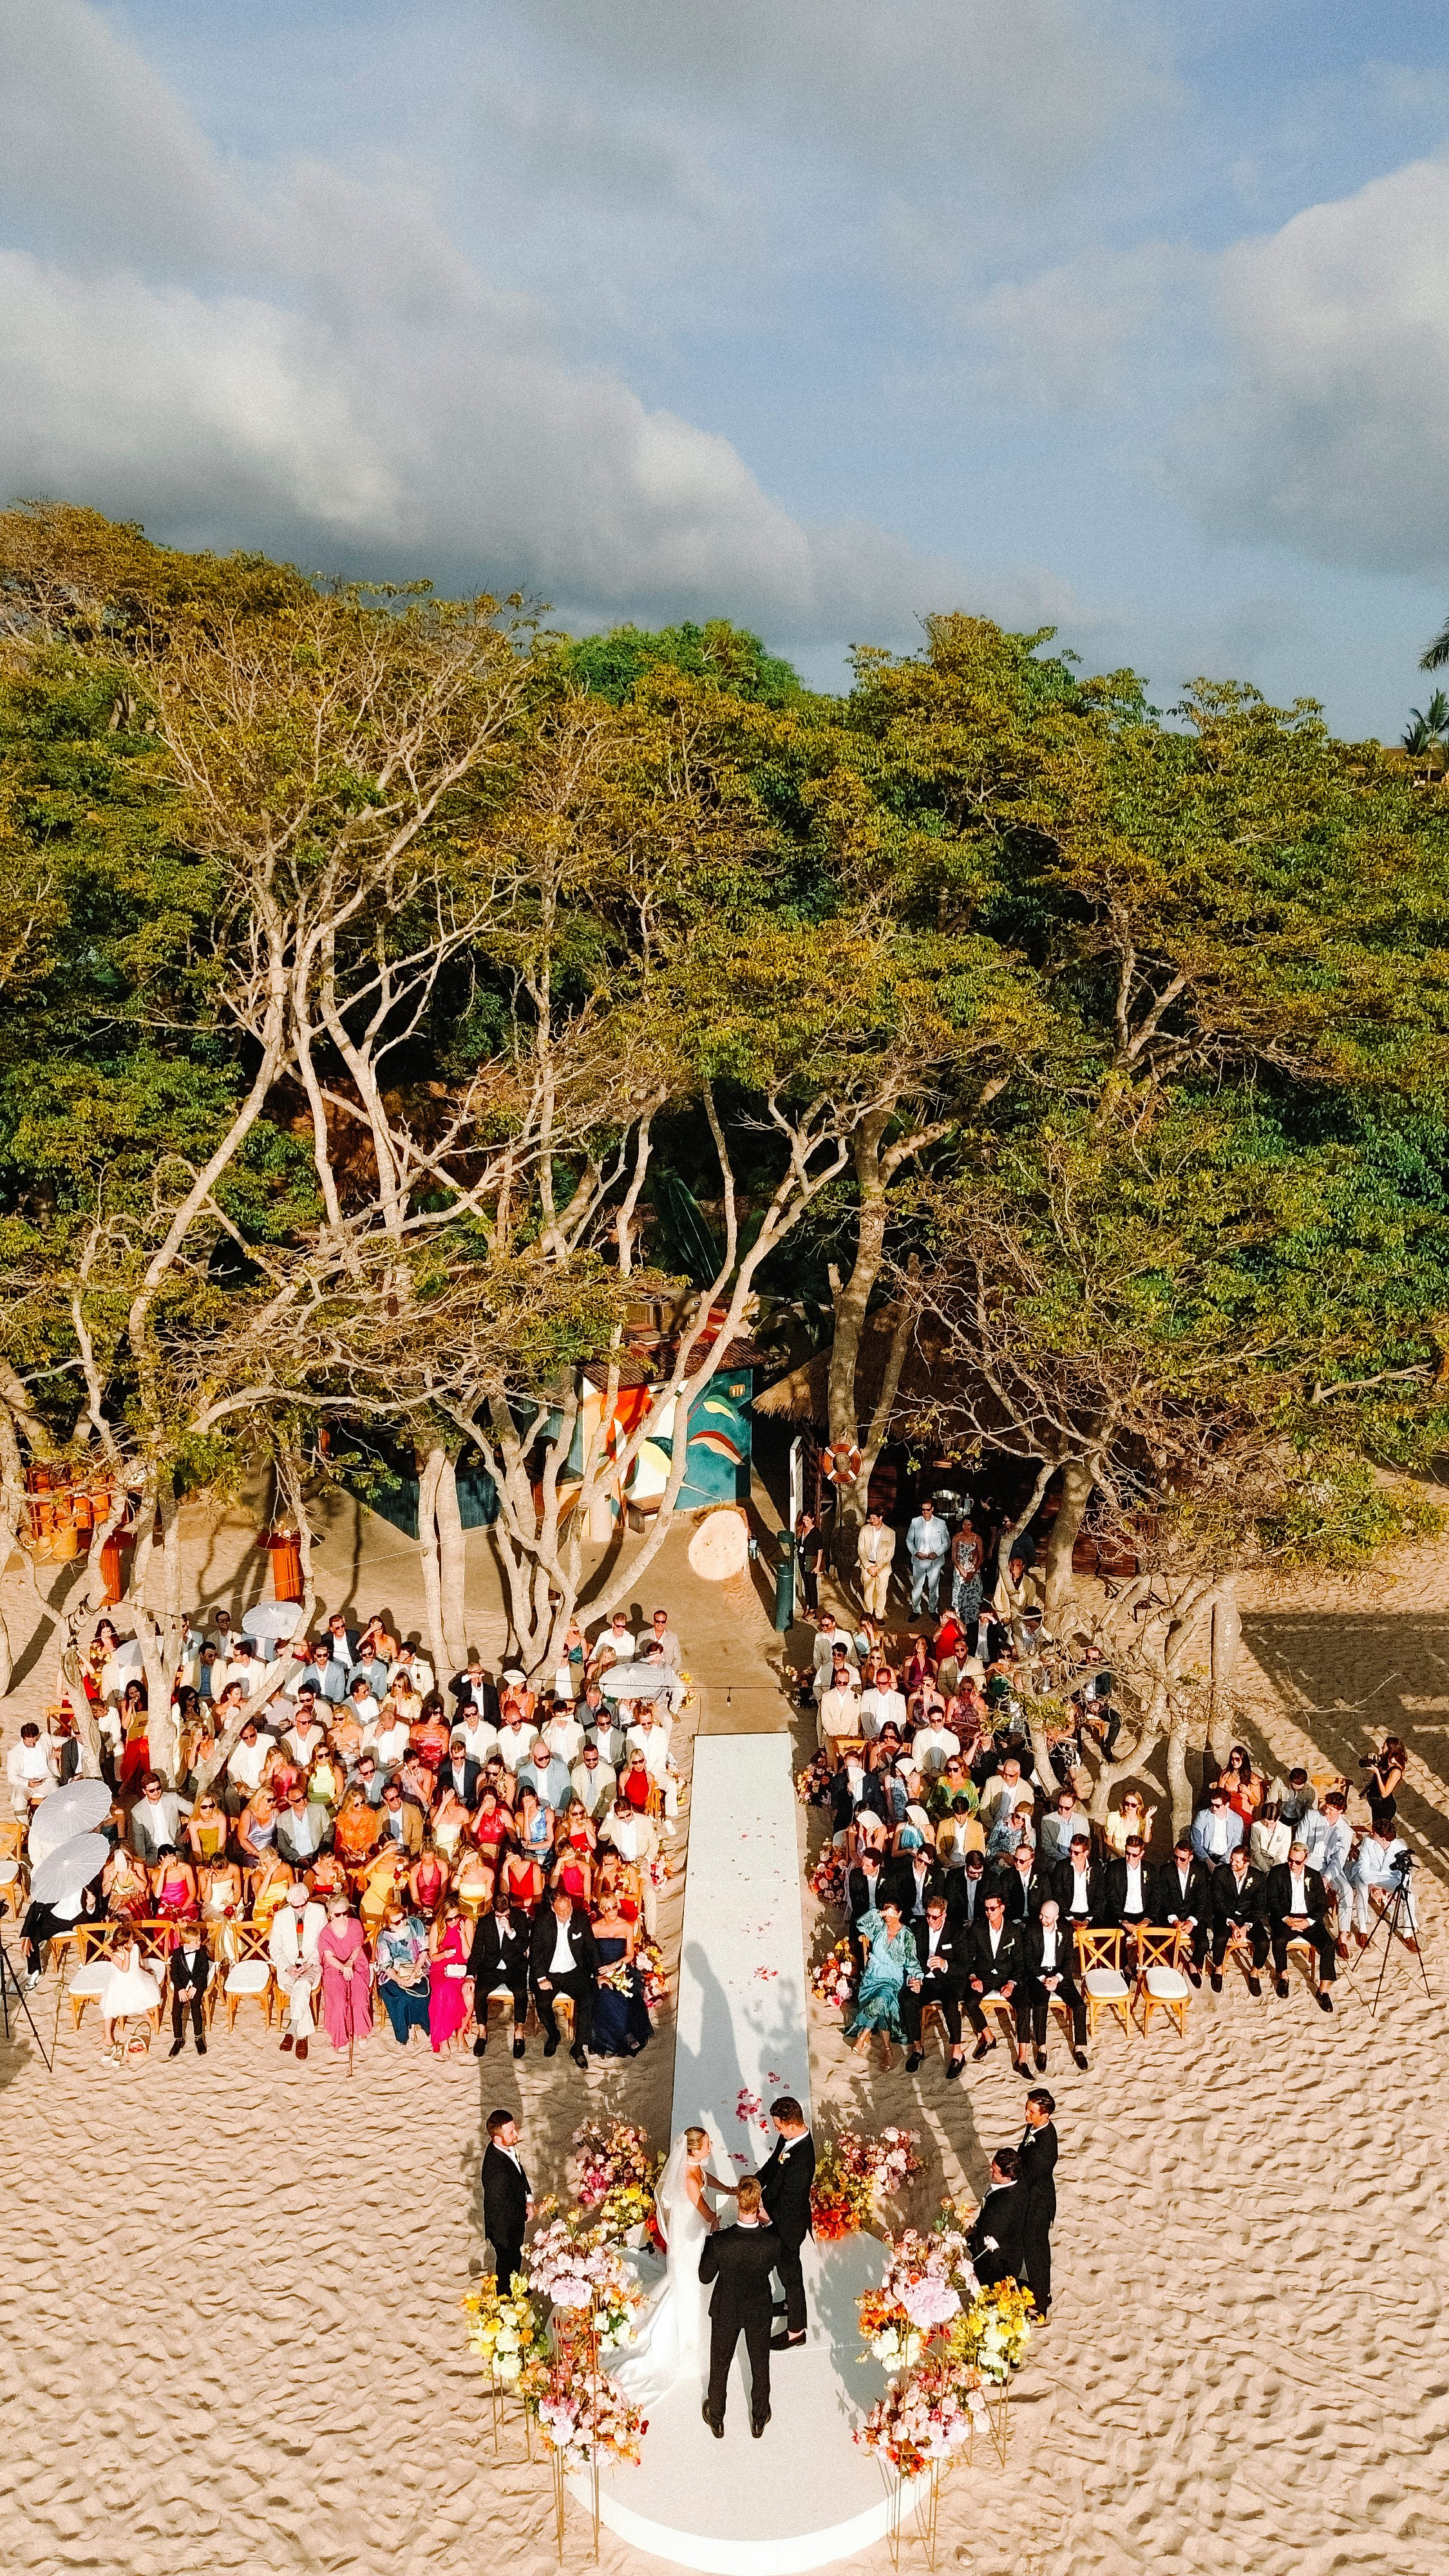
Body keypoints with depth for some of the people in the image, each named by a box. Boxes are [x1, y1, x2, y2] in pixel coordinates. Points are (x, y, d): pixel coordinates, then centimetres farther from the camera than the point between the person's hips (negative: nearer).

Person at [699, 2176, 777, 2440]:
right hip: (760, 2311, 1)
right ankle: (759, 2419, 48)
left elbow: (705, 2276, -15)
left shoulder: (720, 2241, -34)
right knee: (760, 2366, 27)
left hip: (726, 2311, -1)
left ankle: (716, 2418, 48)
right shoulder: (772, 2240, -31)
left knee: (720, 2365, 26)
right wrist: (766, 2223, -2)